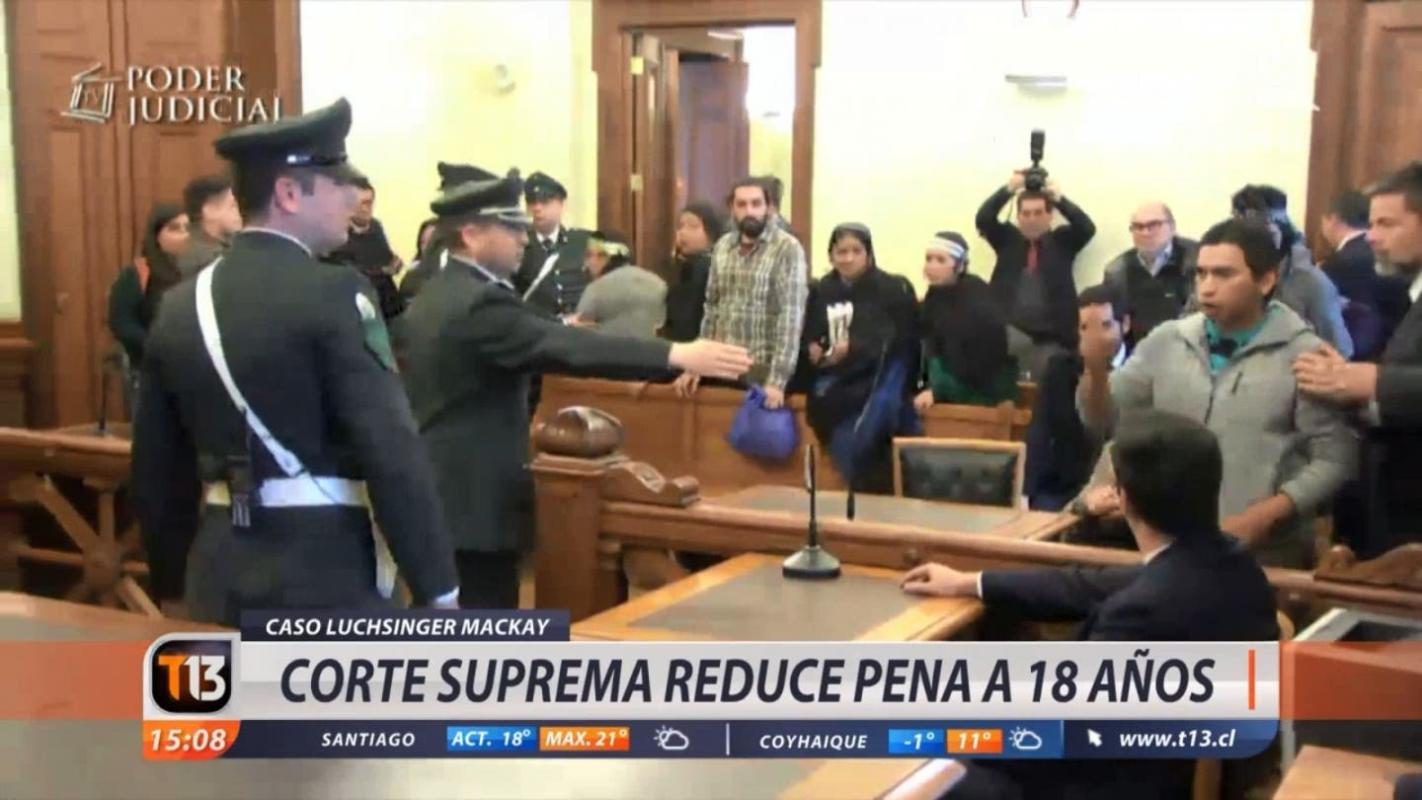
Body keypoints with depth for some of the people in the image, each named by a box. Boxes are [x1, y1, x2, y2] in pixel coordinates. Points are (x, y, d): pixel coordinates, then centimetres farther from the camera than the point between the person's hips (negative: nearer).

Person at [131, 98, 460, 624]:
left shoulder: (179, 307, 7)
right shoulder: (331, 294, -13)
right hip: (323, 573, -6)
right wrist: (436, 586, -13)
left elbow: (157, 470, 13)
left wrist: (174, 581, 23)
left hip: (220, 576, 6)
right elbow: (392, 451, -19)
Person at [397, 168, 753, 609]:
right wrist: (677, 355, -37)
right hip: (476, 504, -11)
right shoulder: (479, 301, -20)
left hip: (438, 496, 11)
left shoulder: (432, 297, 12)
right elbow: (565, 347, -31)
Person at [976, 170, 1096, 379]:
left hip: (1050, 339, 0)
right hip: (1011, 334, 0)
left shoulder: (1062, 240, 9)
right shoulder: (1007, 238, 11)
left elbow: (1087, 227, -8)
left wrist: (1059, 198, -19)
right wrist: (1009, 189, -15)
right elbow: (983, 219, -4)